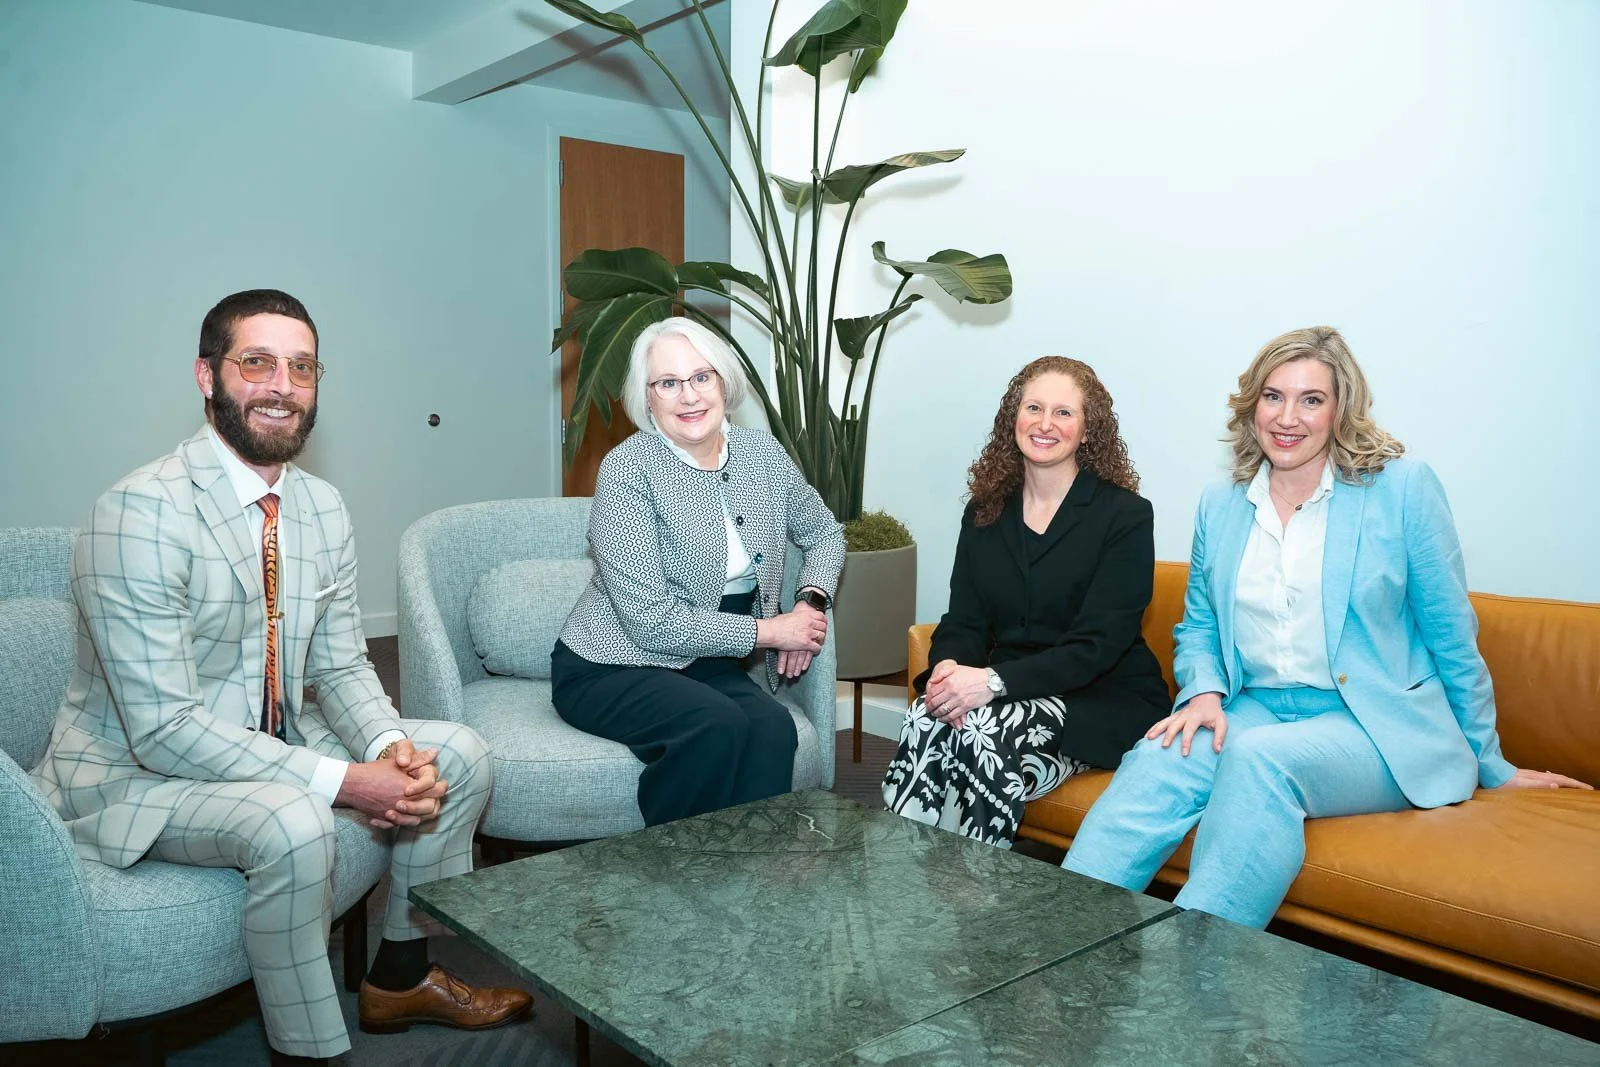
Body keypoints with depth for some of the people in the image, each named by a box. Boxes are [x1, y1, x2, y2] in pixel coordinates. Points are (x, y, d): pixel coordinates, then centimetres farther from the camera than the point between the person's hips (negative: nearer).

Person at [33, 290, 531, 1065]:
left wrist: (390, 747, -17)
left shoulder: (321, 507, 0)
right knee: (290, 823, -35)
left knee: (456, 756, 0)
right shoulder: (143, 511, -24)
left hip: (270, 743, 8)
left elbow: (341, 666, 5)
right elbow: (163, 727, -27)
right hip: (136, 772, -8)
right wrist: (345, 782, -30)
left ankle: (400, 976, 18)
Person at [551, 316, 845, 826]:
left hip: (707, 662, 5)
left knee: (772, 727, -27)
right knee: (717, 725, -32)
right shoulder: (628, 468, -14)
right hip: (609, 668, -4)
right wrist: (769, 631, -14)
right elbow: (651, 621, -19)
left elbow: (825, 532, 20)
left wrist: (812, 602, 0)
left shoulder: (761, 452, 3)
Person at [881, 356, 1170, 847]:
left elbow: (1098, 645, -14)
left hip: (1103, 702, -3)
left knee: (988, 728, -33)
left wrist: (994, 680, -27)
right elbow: (963, 620, 5)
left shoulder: (1126, 515, -5)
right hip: (1008, 694, 4)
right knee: (927, 716, -29)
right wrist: (948, 667, -20)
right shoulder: (986, 511, 11)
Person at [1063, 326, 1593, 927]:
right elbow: (1199, 626, 19)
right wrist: (1205, 691, -3)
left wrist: (1490, 767, 10)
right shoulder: (1220, 505, 11)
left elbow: (1451, 636, 4)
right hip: (1254, 711, 4)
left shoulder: (1402, 488, -1)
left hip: (1374, 725, -3)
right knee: (1156, 761, -29)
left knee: (1260, 759, -36)